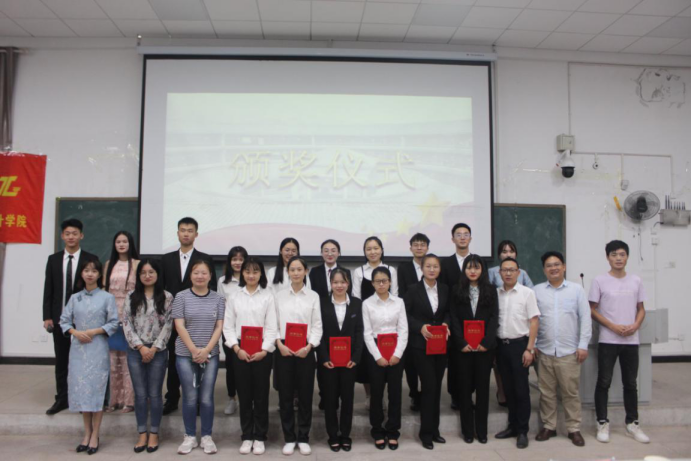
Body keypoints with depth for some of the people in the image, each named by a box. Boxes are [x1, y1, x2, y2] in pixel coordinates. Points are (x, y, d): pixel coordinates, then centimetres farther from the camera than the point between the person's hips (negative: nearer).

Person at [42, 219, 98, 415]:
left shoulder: (91, 259, -3)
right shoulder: (53, 259, 7)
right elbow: (48, 290, 6)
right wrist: (47, 316, 0)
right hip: (59, 318, 3)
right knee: (61, 360, 11)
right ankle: (62, 398, 21)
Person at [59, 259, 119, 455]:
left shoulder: (107, 297, 0)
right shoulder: (74, 298, 8)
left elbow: (114, 323, -4)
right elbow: (64, 321, 8)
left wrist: (93, 331, -14)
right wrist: (75, 332, -10)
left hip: (98, 348, -3)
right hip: (78, 348, 3)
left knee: (96, 389, -2)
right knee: (80, 389, 5)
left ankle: (95, 436, 6)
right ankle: (87, 433, 17)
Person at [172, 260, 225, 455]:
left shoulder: (218, 298, 3)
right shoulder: (181, 297, 0)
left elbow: (219, 327, 0)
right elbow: (179, 326, -6)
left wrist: (206, 350, -11)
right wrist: (194, 350, -12)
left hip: (210, 355, 1)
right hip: (185, 354, -1)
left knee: (207, 397, 4)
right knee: (190, 397, 5)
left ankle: (207, 437, 16)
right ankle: (190, 437, 19)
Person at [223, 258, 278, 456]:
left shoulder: (268, 296, 1)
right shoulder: (234, 296, 6)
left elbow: (272, 327, -2)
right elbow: (228, 326, 3)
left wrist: (264, 350, -12)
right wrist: (236, 349, -9)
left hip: (262, 352, -1)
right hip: (240, 352, 1)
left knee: (261, 394, 4)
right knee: (244, 395, 8)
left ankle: (259, 437, 17)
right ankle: (247, 436, 19)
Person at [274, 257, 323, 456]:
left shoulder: (313, 296, 3)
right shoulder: (279, 296, 5)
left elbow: (317, 326, 0)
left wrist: (309, 346, -12)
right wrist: (280, 344, -10)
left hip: (305, 350, 0)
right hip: (283, 349, 1)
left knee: (305, 394, 5)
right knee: (285, 395, 5)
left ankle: (303, 438, 18)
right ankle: (289, 438, 18)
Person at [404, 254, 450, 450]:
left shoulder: (444, 289, 5)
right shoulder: (413, 290, -7)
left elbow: (448, 312, 14)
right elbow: (405, 314, -6)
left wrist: (446, 323, -5)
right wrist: (420, 327, -19)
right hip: (421, 345, -4)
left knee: (437, 386, 11)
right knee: (429, 386, -7)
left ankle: (434, 429, 24)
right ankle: (426, 432, 7)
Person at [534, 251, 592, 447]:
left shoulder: (576, 289, 3)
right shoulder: (537, 291, 5)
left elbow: (585, 318, 1)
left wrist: (583, 345, -4)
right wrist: (532, 344, 1)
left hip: (569, 351, -1)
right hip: (544, 351, 1)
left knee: (571, 392, 5)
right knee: (546, 392, 9)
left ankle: (574, 429, 18)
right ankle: (548, 426, 22)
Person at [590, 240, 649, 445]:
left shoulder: (636, 281, 6)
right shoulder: (600, 281, -4)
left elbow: (641, 309, 11)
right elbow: (592, 310, -3)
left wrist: (635, 326, -9)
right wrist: (613, 326, -14)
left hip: (631, 341, 3)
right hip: (607, 340, -3)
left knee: (631, 383, 12)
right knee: (604, 382, 1)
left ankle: (632, 423, 25)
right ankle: (603, 423, 12)